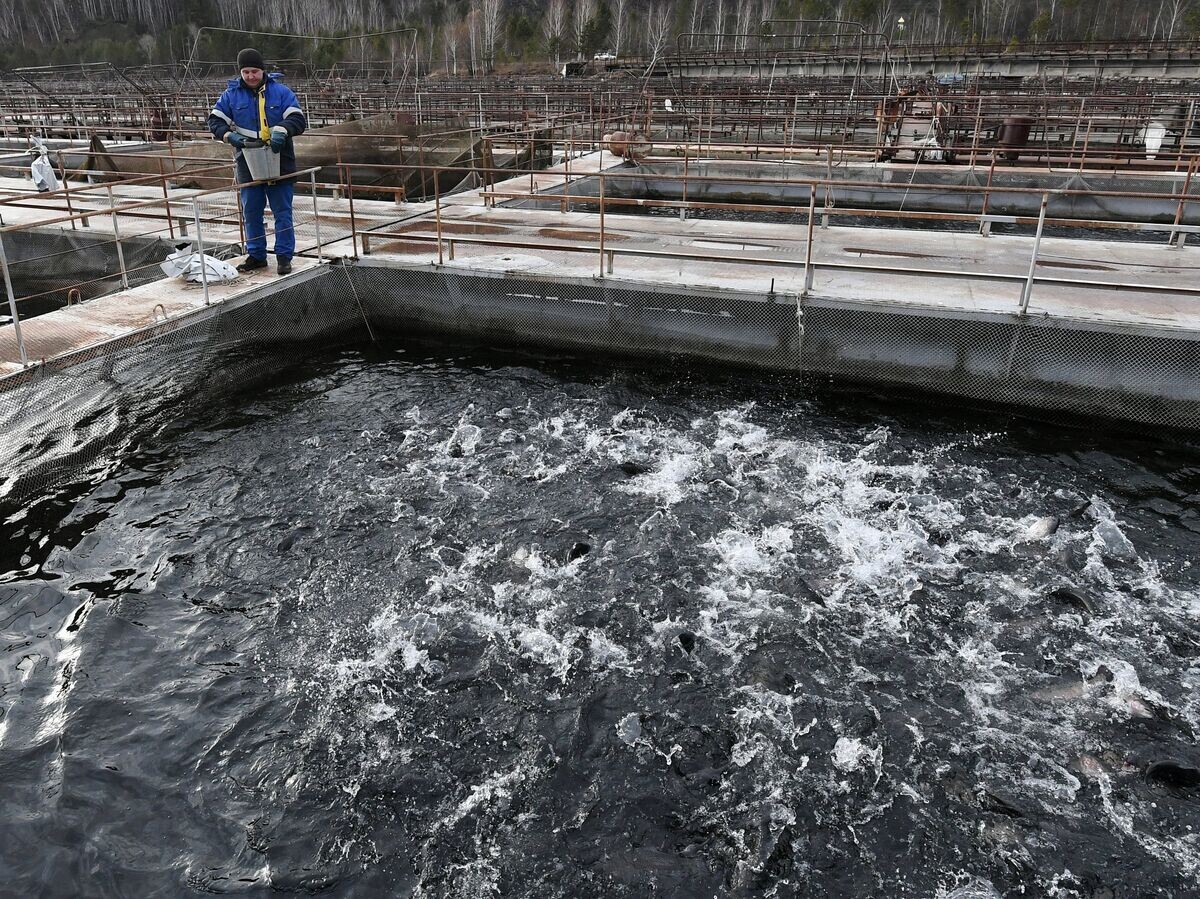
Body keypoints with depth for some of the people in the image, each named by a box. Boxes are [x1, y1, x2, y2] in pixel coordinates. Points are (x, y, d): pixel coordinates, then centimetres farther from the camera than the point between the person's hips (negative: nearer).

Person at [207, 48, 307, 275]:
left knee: (282, 211, 1)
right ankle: (256, 255, 19)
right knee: (251, 212, 8)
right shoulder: (231, 95, 6)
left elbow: (298, 120, -6)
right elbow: (214, 120, 7)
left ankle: (284, 256, 10)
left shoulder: (281, 91, 0)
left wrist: (281, 130, -26)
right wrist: (230, 135, -13)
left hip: (279, 163, -2)